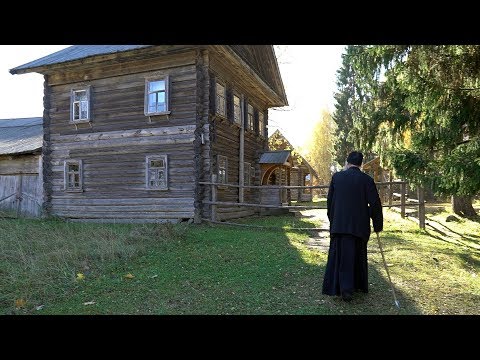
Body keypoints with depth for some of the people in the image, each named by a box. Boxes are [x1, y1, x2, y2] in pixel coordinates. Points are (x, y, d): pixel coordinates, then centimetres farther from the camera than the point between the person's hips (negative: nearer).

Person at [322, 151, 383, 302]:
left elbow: (329, 200, 6)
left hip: (339, 224, 0)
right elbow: (375, 204, -7)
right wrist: (378, 225, 4)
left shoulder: (336, 177, 0)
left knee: (342, 255, 5)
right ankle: (359, 284, 30)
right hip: (359, 225, 0)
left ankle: (345, 288, 0)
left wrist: (332, 219, 19)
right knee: (359, 255, 17)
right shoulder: (367, 180, -5)